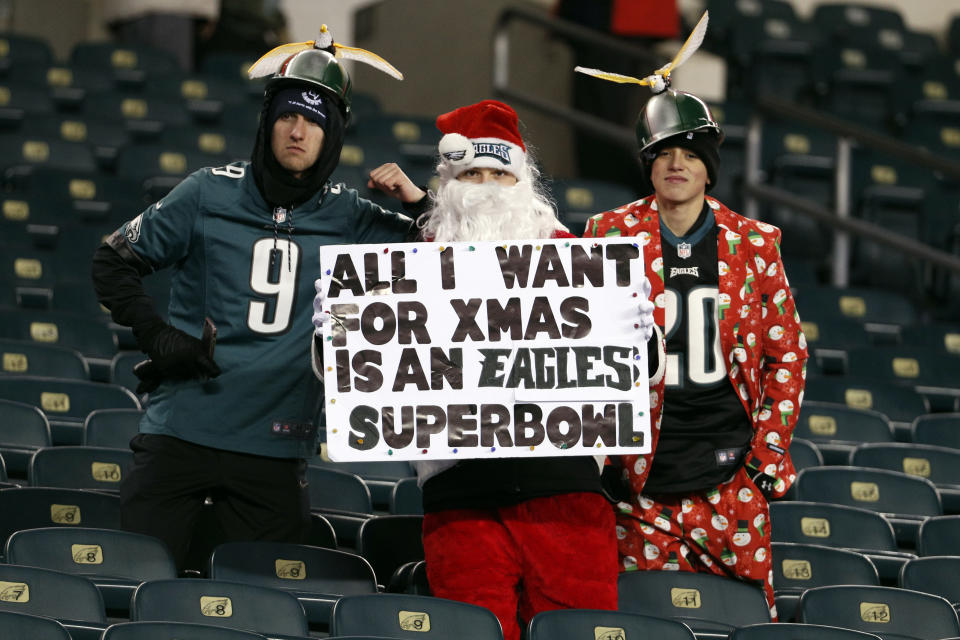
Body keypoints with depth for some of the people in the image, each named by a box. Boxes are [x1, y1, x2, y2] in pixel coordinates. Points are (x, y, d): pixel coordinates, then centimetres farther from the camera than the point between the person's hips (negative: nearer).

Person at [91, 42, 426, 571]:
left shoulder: (348, 218, 6)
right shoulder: (211, 194, 3)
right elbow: (113, 261, 8)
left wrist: (418, 204, -12)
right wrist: (158, 339, -5)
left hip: (276, 448, 1)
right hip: (180, 433, -1)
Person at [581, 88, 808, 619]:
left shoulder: (753, 245, 5)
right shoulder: (611, 237, 3)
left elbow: (786, 351, 11)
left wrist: (770, 447, 2)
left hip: (731, 474, 1)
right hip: (641, 471, -1)